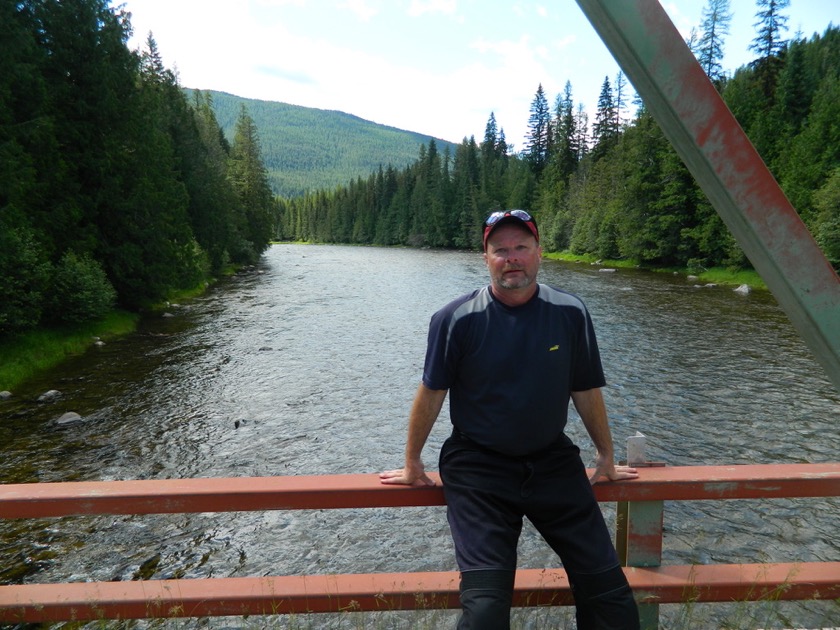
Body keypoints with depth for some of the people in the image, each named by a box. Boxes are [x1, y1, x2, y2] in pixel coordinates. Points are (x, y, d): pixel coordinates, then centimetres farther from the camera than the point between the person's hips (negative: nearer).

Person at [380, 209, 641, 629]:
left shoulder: (570, 314, -3)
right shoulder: (457, 320, -11)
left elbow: (587, 392, 7)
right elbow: (431, 394, -2)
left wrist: (606, 458, 17)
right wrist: (412, 464, 7)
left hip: (552, 461, 3)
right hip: (478, 468, -2)